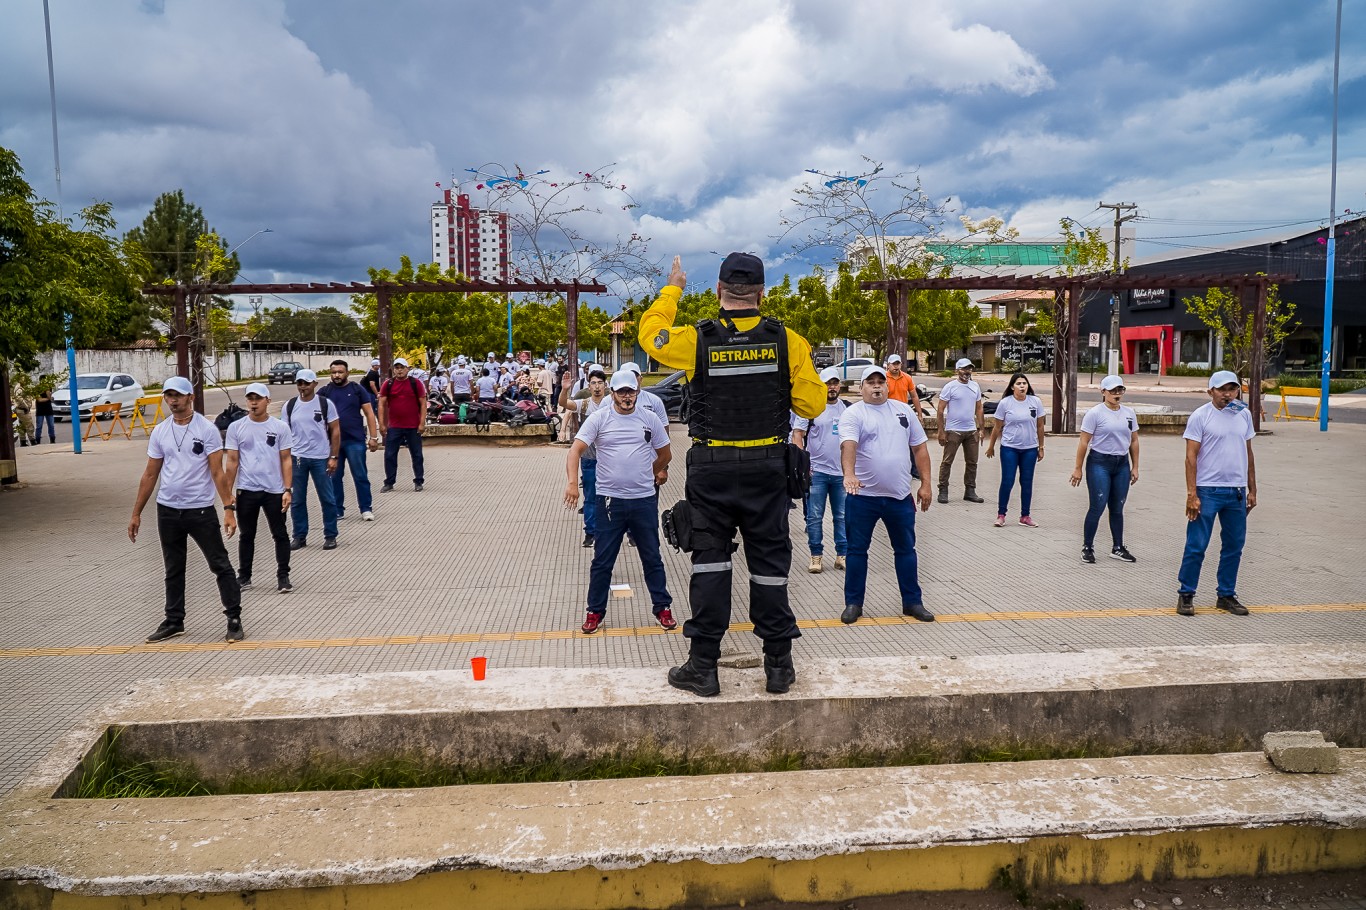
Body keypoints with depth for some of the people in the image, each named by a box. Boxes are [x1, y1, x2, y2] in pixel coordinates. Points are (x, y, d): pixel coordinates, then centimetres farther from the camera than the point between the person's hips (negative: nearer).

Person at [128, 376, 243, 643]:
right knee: (173, 570, 15)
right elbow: (150, 475, 10)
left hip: (201, 510, -5)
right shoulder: (159, 432, 6)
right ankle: (174, 621, 26)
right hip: (168, 510, 5)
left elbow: (217, 472, -11)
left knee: (220, 565, -1)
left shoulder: (207, 429, -8)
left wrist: (229, 509, -19)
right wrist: (136, 513, 10)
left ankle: (234, 619, 6)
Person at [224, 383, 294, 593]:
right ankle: (244, 576, 24)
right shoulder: (236, 427, 2)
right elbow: (231, 461, 3)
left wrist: (287, 490, -7)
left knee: (280, 534, 5)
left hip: (274, 490, -1)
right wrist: (228, 492, -1)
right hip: (246, 490, 1)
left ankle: (283, 576, 14)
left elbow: (286, 460, 0)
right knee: (247, 535, 12)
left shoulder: (280, 427, -1)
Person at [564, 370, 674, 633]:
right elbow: (575, 450, -12)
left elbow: (665, 453, 17)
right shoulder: (598, 419, -3)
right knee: (602, 560, 7)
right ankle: (595, 612, 20)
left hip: (644, 500, 2)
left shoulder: (649, 419, 3)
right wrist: (573, 483, -26)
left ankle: (662, 607, 25)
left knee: (652, 558, 11)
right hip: (609, 500, -1)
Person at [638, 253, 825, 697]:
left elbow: (651, 332, 12)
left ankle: (703, 665, 11)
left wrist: (672, 289, 25)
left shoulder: (696, 340, -8)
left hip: (711, 468, -1)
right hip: (768, 468, 1)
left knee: (709, 561, 8)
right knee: (769, 562, 10)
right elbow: (813, 404, -3)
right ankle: (778, 665, 17)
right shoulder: (787, 340, -6)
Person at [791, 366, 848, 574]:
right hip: (816, 471, -3)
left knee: (843, 516, 7)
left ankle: (842, 555, 16)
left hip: (842, 472, 3)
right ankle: (816, 556, 10)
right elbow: (797, 434, -4)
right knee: (815, 516, 1)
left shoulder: (848, 409, 9)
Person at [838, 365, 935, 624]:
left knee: (905, 549, 11)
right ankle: (853, 603, 16)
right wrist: (849, 474, -40)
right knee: (857, 550, 5)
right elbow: (848, 446, -22)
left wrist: (925, 484, 7)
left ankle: (912, 602, 23)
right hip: (863, 496, -3)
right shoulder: (853, 414, -4)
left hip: (900, 496, 4)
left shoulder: (903, 410, 10)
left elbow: (919, 447, 12)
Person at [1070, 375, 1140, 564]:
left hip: (1122, 464, 5)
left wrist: (1135, 467, 11)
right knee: (1097, 507, -6)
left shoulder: (1129, 413, 10)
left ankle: (1118, 548, 20)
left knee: (1117, 508, 11)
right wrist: (1078, 468, -9)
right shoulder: (1095, 413, -7)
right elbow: (1083, 442, -8)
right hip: (1100, 463, -5)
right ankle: (1087, 547, 6)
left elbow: (1134, 441, 15)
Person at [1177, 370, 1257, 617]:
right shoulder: (1200, 416, -7)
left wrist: (1252, 490, 15)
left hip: (1237, 492, 6)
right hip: (1207, 491, -5)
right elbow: (1191, 457, -10)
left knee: (1234, 546, 11)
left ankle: (1227, 595, 23)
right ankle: (1186, 595, 9)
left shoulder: (1244, 414, 10)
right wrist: (1191, 494, -16)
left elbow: (1248, 453, 17)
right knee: (1196, 546, -3)